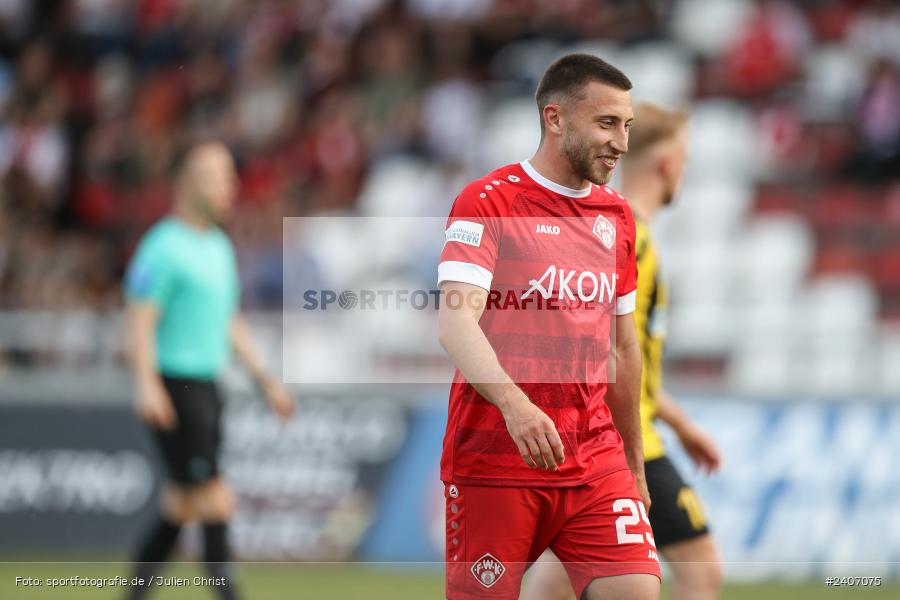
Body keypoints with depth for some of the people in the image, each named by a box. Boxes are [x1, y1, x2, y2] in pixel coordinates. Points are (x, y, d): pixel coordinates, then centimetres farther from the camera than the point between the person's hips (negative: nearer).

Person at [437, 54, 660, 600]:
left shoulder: (617, 216, 13)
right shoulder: (487, 202, -6)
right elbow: (455, 322, -19)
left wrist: (635, 466, 24)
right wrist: (513, 402, -36)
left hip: (596, 465, 5)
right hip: (494, 466, -5)